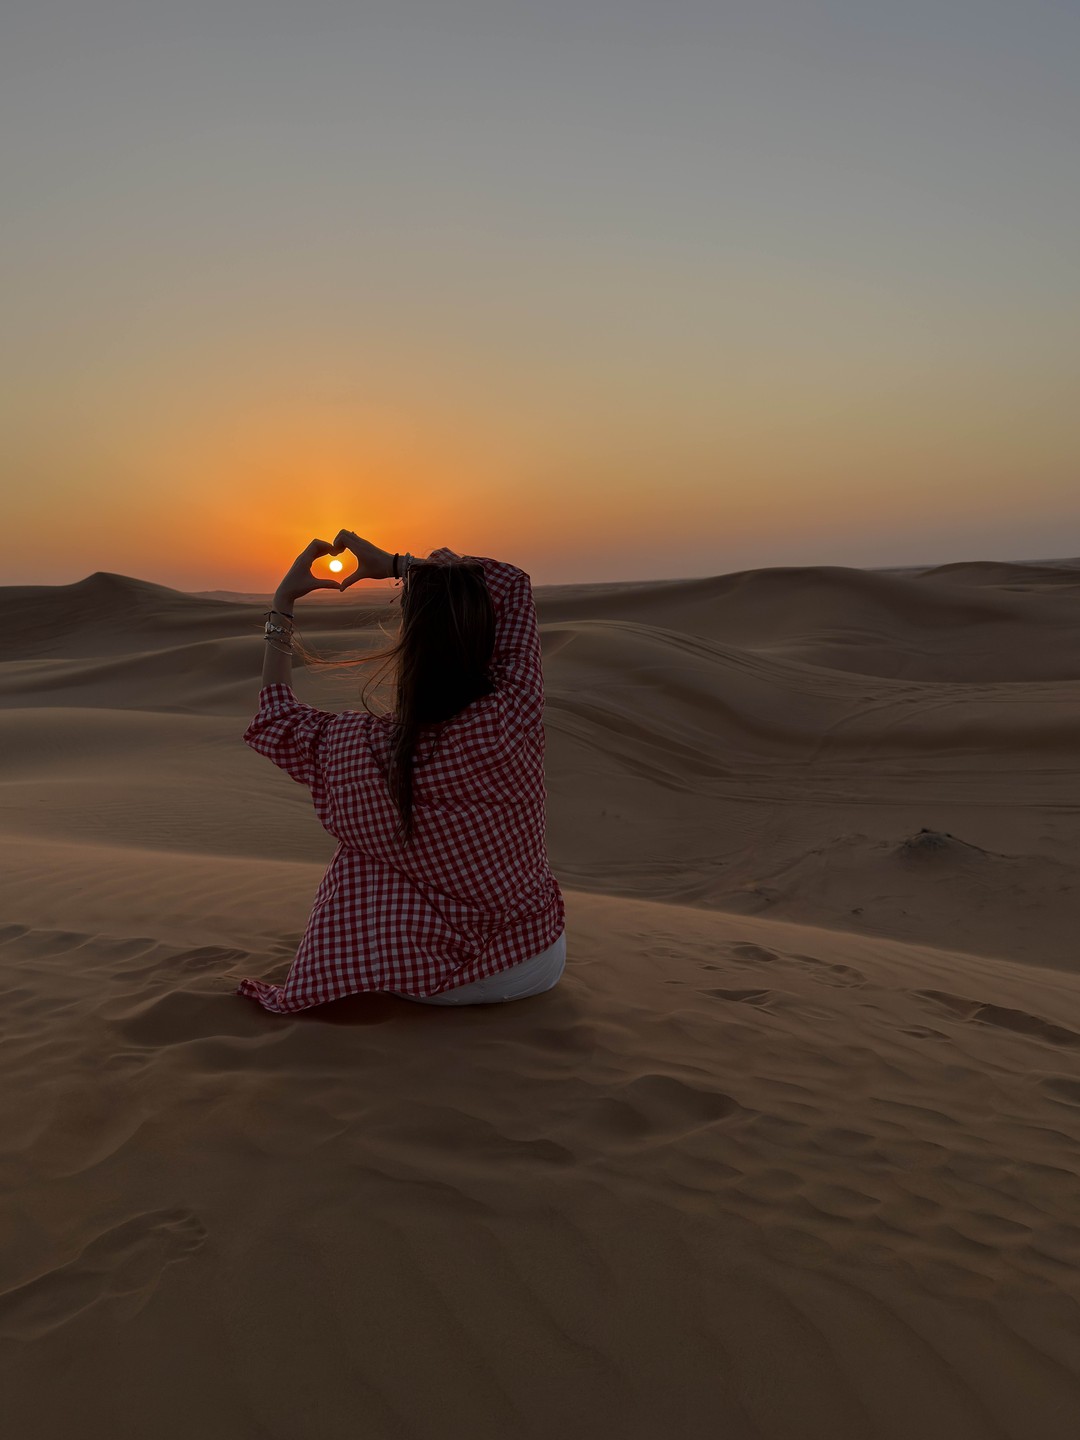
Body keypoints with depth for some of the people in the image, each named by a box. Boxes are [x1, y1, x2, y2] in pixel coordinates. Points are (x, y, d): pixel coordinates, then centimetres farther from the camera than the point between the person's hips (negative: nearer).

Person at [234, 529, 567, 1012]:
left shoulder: (355, 748, -24)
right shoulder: (516, 713, -23)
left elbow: (275, 717, 2)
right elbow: (512, 583, -4)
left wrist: (282, 604, 8)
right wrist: (397, 564, 3)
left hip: (440, 985, -1)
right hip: (543, 967, 2)